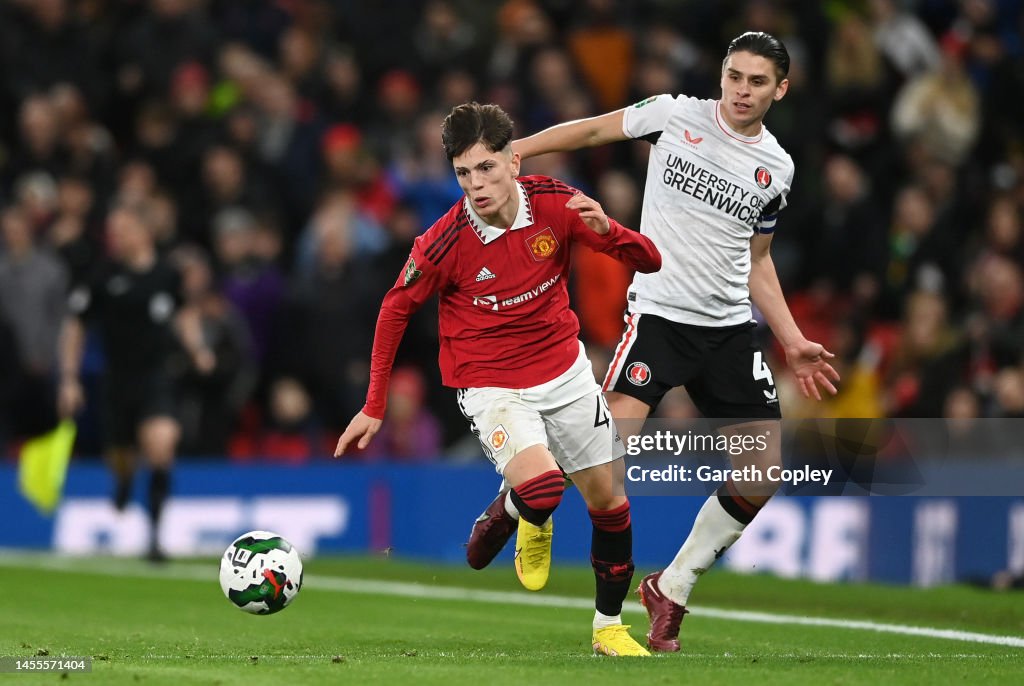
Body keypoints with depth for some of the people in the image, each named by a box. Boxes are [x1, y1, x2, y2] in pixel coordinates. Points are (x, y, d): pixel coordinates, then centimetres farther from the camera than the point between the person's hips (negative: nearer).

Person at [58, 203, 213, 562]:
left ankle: (155, 531, -16)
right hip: (119, 380, 1)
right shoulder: (104, 278, -5)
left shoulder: (167, 274, 0)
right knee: (121, 461, 9)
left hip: (157, 377, -1)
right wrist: (69, 379, 1)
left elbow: (184, 314, 21)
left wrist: (197, 349, 6)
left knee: (161, 442, -24)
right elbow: (74, 326, 5)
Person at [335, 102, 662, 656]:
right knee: (541, 486, -30)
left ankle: (609, 627, 29)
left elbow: (649, 261, -8)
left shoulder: (554, 204, -13)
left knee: (609, 500, 8)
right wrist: (374, 408, -2)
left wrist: (606, 230, -31)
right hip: (490, 386, -4)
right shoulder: (445, 241, -21)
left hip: (565, 371, 4)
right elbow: (395, 309, -4)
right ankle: (512, 516, 8)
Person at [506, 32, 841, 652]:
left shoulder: (776, 169, 9)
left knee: (762, 477, -1)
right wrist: (512, 150, 2)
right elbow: (593, 131, 10)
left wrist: (794, 342, 15)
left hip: (731, 329, 4)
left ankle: (672, 588, 15)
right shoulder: (676, 115, -1)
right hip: (658, 313, -4)